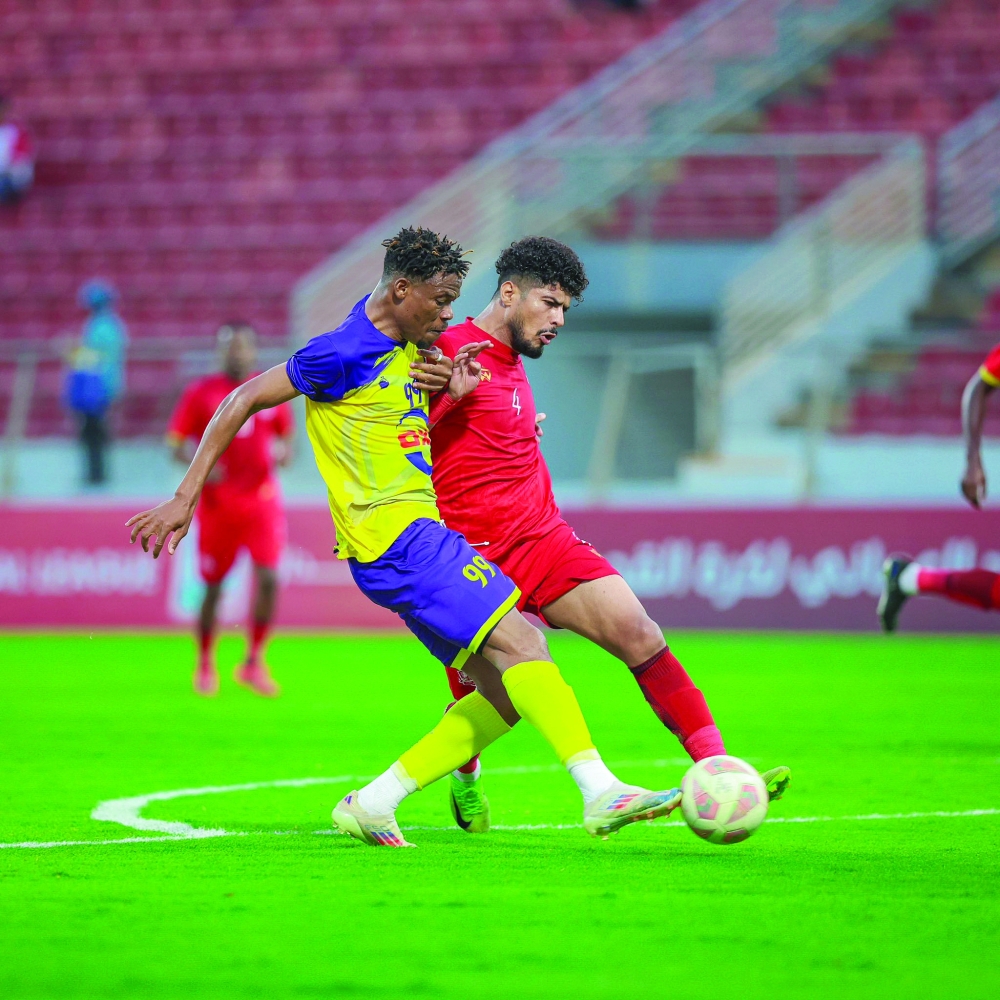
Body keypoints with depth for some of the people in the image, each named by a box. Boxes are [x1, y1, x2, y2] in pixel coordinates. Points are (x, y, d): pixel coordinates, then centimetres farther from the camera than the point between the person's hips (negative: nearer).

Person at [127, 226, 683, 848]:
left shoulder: (410, 345, 15)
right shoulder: (345, 353, -10)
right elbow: (244, 401, -5)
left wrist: (447, 392, 6)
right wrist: (185, 498, -5)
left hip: (423, 533, 10)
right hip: (393, 536, -10)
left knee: (506, 695, 3)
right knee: (520, 644, -21)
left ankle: (372, 805, 4)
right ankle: (601, 792, -29)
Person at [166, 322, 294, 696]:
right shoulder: (201, 393, 0)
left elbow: (286, 437, 19)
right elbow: (177, 444, 1)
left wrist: (284, 452, -4)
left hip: (262, 500, 2)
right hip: (218, 502, -2)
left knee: (268, 578, -13)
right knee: (213, 586, 3)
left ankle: (254, 662, 1)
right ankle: (205, 663, 23)